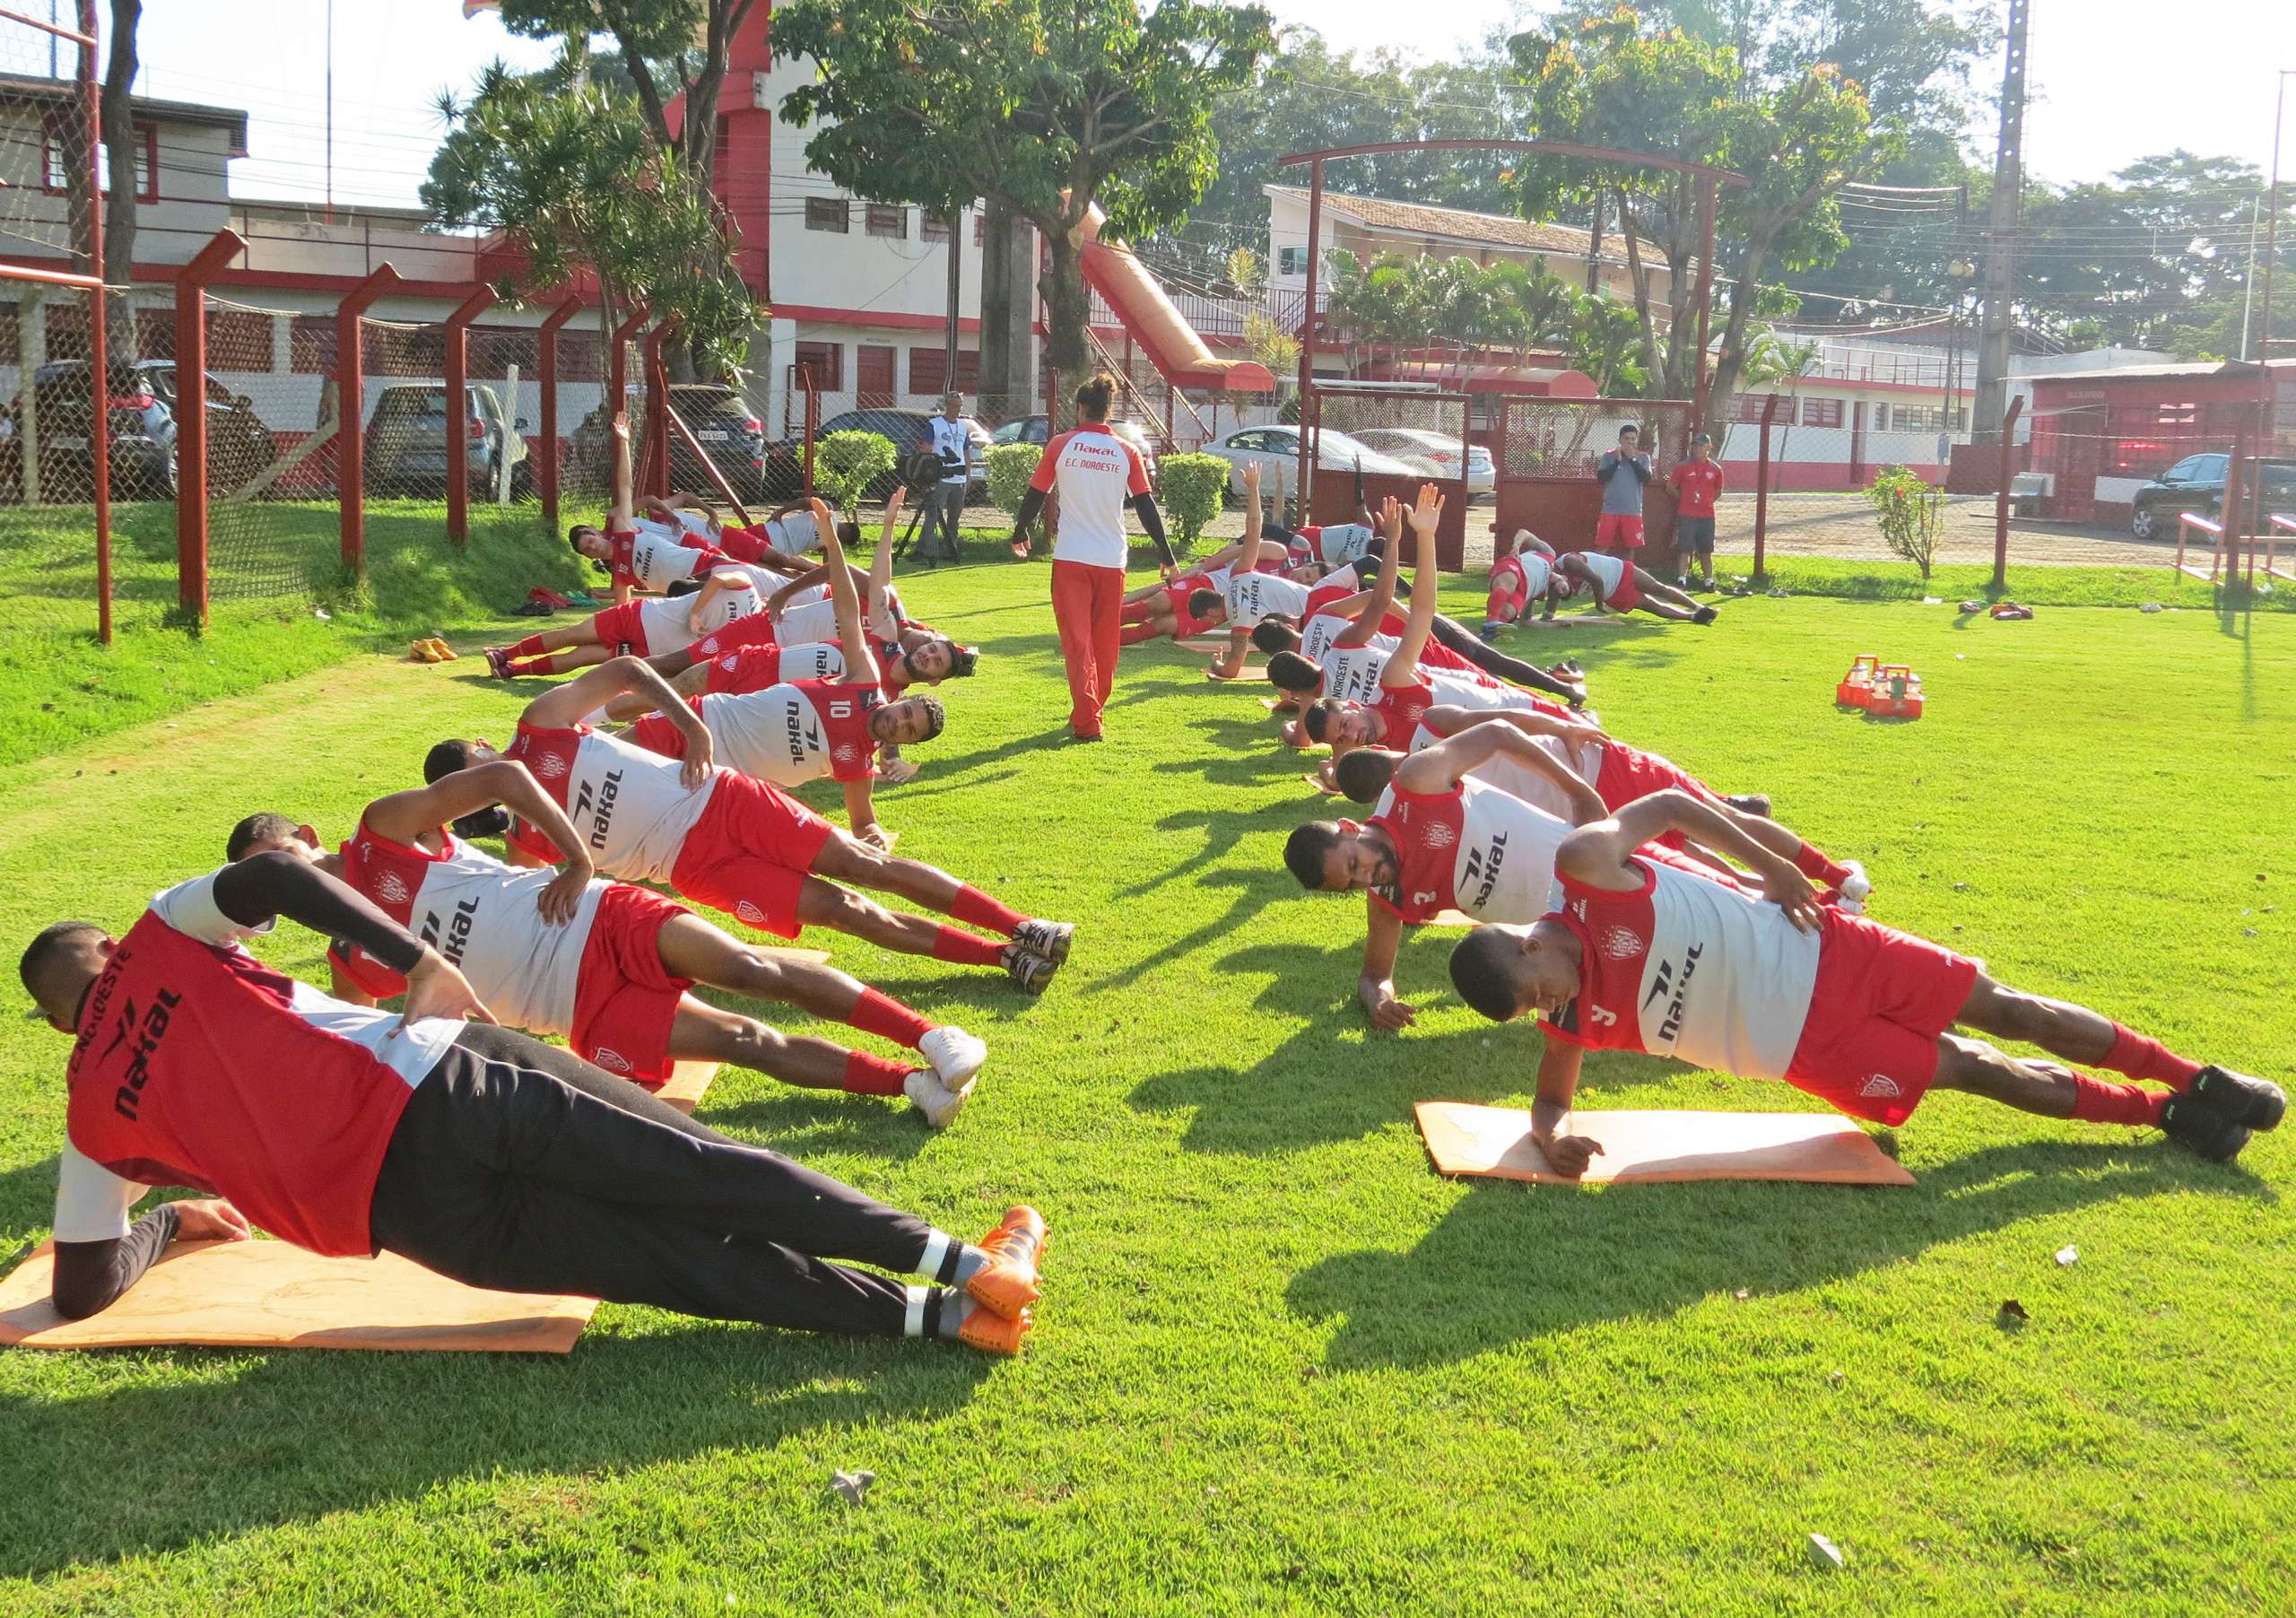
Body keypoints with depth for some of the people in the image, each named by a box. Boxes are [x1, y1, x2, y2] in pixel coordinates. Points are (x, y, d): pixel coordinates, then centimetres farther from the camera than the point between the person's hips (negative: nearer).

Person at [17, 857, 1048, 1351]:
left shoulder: (92, 1120, 18)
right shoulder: (162, 936, 15)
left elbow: (86, 1289, 19)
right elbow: (271, 874, -4)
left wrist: (168, 1220, 38)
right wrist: (418, 962, 2)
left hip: (417, 1214, 2)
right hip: (439, 1083, -1)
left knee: (689, 1257, 0)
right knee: (706, 1170, -3)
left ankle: (939, 1312, -10)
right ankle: (965, 1265, -12)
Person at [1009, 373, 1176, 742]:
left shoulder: (1061, 445, -1)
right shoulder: (1126, 452, 3)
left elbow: (1036, 494, 4)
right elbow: (1146, 506, 1)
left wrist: (1020, 532, 21)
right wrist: (1166, 555, 7)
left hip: (1070, 558, -2)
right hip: (1112, 559, 2)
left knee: (1077, 641, -1)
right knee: (1105, 642, 15)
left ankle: (1086, 722, -10)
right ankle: (1094, 709, 28)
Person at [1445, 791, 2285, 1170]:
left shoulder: (1582, 867, -19)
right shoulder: (1573, 1024, -10)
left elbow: (1669, 804, -7)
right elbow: (1548, 1104, 1)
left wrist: (1767, 863, -8)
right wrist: (1556, 1137, -22)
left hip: (1819, 954, -1)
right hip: (1810, 1047, 1)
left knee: (2001, 1009, 4)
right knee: (1976, 1071, 5)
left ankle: (2194, 1079, 24)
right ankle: (2165, 1111, 27)